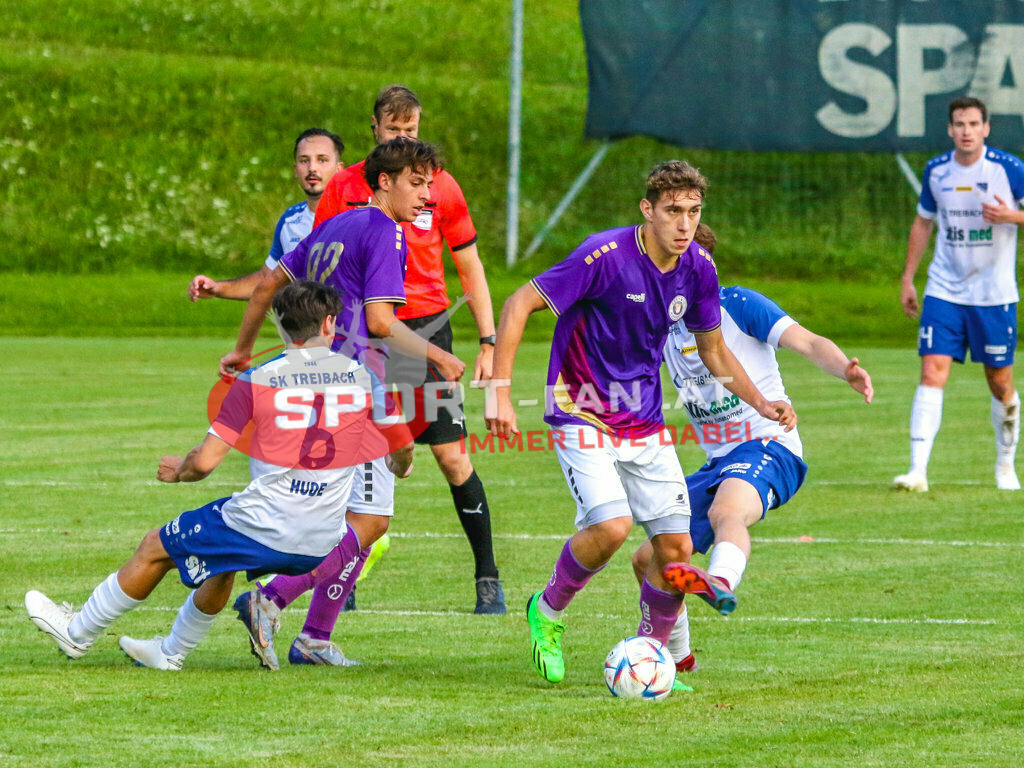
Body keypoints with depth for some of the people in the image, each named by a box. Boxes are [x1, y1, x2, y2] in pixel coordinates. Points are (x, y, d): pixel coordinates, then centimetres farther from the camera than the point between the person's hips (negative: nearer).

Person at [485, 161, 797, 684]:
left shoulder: (698, 268, -2)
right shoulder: (605, 256, -21)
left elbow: (712, 350, 15)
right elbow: (518, 305, -15)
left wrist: (760, 403, 1)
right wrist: (500, 392, -21)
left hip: (645, 424, 6)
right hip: (581, 416, -6)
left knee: (676, 547, -1)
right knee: (612, 526, -24)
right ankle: (547, 612, 3)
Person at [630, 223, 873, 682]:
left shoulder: (738, 305, -7)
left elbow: (808, 343, -17)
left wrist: (845, 370, -37)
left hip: (767, 444, -7)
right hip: (717, 462, 7)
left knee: (726, 511, -40)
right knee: (648, 560, 6)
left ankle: (720, 584, -71)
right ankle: (676, 656, 28)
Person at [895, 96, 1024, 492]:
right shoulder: (936, 171, 3)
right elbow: (923, 222, 17)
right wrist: (907, 277, 15)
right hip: (944, 291, 2)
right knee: (932, 372, -12)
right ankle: (918, 470, -17)